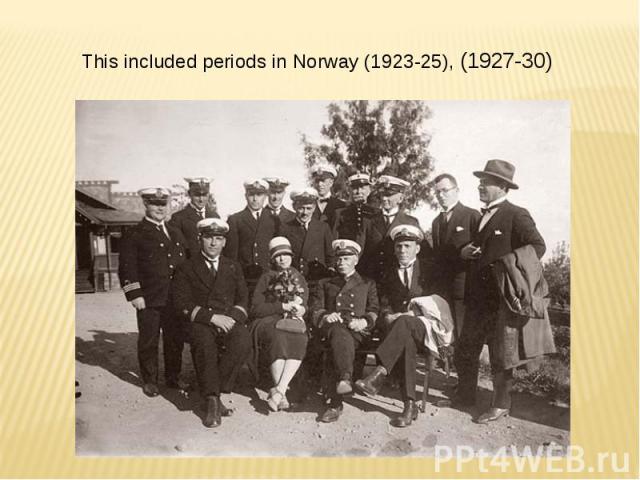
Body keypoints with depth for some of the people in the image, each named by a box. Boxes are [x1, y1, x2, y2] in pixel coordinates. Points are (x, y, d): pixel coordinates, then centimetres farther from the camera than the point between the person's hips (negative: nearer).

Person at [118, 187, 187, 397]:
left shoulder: (176, 233, 15)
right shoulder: (134, 235, -2)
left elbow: (184, 264, 18)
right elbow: (127, 268, -7)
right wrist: (134, 295, -13)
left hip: (175, 298, 5)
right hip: (149, 300, -4)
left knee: (175, 339, 11)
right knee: (148, 341, 6)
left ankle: (173, 377, 27)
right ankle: (149, 381, 21)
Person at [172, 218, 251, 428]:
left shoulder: (234, 267, 21)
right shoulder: (186, 268, 12)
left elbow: (243, 299, 13)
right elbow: (182, 303, -1)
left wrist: (232, 317, -10)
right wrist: (212, 317, -14)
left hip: (229, 320, 2)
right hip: (199, 321, -2)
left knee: (243, 342, -31)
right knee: (204, 343, -36)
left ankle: (213, 391, -19)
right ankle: (212, 400, -29)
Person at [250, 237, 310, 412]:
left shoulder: (300, 279, 24)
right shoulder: (266, 278, 14)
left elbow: (306, 304, 20)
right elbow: (256, 309, 2)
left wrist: (301, 309, -5)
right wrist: (283, 307, -9)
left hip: (294, 322, 2)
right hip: (270, 321, -2)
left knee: (299, 340, -34)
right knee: (278, 338, -37)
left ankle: (278, 390, -39)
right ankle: (282, 393, -35)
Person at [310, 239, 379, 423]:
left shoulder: (368, 284, 29)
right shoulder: (326, 284, 31)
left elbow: (374, 311, 16)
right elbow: (314, 308, 19)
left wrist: (365, 321, -7)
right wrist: (325, 316, -5)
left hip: (358, 330, -1)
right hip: (332, 326, 1)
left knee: (340, 342, -37)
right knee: (340, 334, -39)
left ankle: (335, 401, -44)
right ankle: (345, 379, -57)